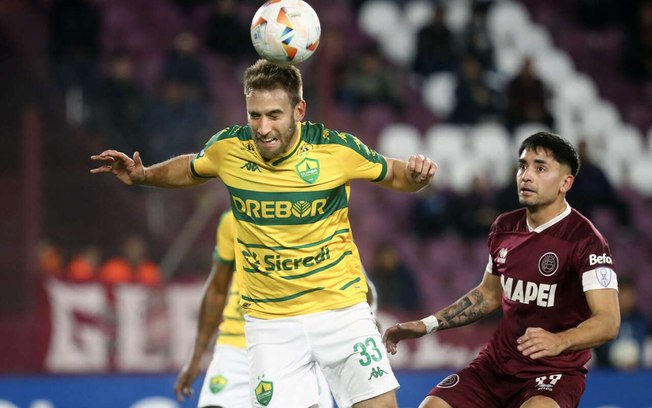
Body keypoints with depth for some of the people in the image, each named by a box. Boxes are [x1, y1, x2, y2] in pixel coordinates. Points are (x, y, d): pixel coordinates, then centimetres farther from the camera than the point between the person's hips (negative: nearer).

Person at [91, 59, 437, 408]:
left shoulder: (337, 148, -12)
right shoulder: (227, 148, -7)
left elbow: (393, 176, 5)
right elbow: (190, 170, 17)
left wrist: (415, 174, -16)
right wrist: (142, 175, 4)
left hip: (341, 309, -1)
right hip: (269, 322, 1)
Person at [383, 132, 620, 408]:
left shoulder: (585, 240, -15)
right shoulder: (504, 227, 7)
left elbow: (608, 322, -24)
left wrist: (559, 341, -43)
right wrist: (428, 325, 16)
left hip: (555, 371, -7)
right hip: (496, 363, 7)